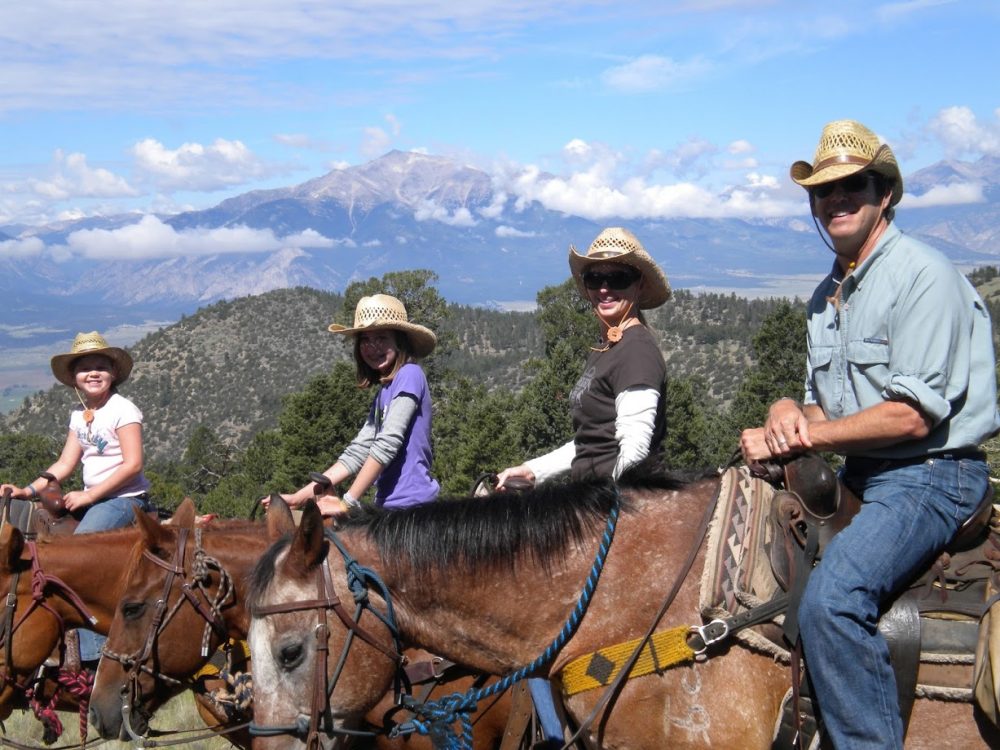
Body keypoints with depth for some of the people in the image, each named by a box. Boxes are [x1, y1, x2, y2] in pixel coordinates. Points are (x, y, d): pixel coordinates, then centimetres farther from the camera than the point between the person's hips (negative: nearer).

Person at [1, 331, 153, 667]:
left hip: (125, 499, -8)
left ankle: (93, 652, -26)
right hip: (92, 498, 9)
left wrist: (88, 496, -18)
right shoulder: (79, 414, 12)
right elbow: (64, 464, 11)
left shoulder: (122, 409, -10)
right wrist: (28, 490, -3)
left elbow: (132, 465, -17)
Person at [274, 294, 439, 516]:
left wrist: (347, 502, -14)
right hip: (389, 505, 8)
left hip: (412, 501, -8)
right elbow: (358, 451, 15)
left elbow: (387, 443, -16)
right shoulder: (383, 392, 18)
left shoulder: (410, 375, -9)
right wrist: (299, 497, 9)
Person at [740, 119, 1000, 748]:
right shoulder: (828, 295, 14)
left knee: (830, 597, -31)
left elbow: (913, 414, -19)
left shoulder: (922, 274, -13)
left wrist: (806, 435, -15)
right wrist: (790, 413, -5)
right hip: (860, 478, 9)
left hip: (931, 476, -9)